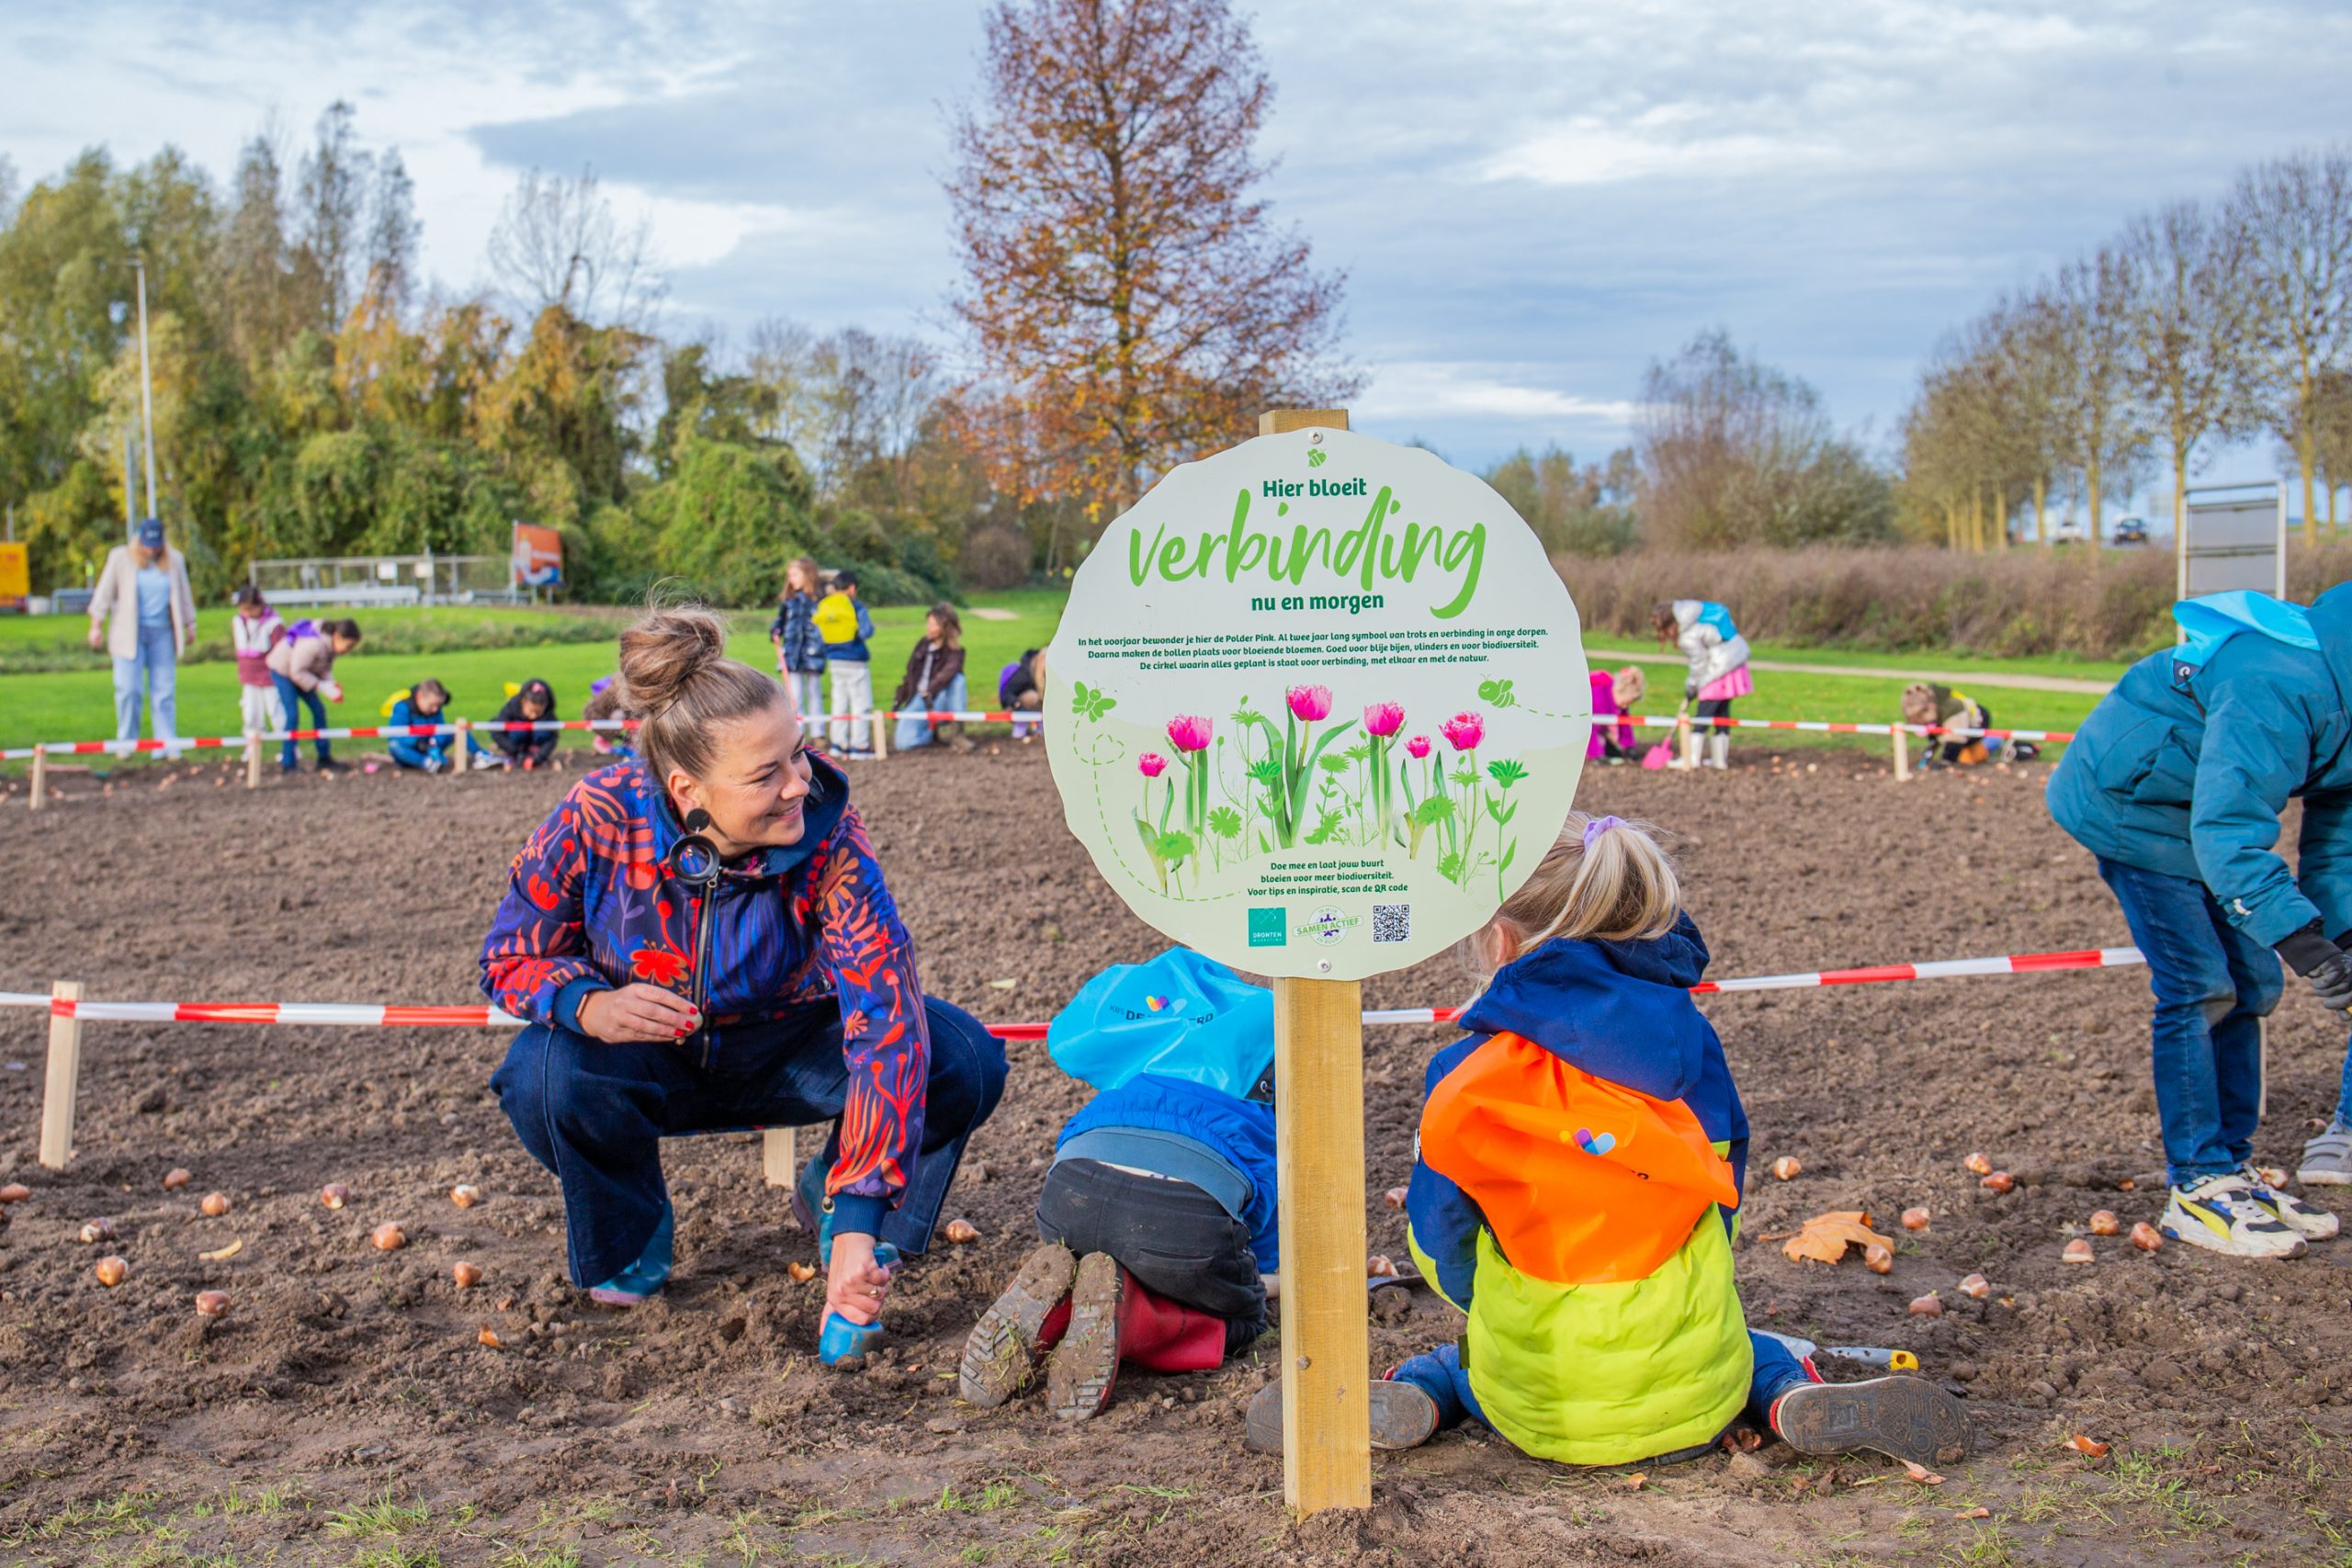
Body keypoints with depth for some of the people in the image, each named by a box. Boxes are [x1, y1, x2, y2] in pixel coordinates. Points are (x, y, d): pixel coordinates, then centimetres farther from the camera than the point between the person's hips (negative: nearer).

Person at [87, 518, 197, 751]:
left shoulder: (174, 560, 7)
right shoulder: (120, 558, 1)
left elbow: (184, 595, 16)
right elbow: (104, 593, 4)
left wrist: (190, 626, 19)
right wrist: (96, 626, 1)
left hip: (162, 633, 2)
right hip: (130, 633, -2)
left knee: (164, 692, 0)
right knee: (128, 689, -6)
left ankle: (167, 742, 3)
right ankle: (127, 742, 6)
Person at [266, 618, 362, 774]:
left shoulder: (331, 644, -11)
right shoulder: (313, 644, -38)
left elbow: (325, 668, 1)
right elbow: (297, 673, -32)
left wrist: (331, 683, -21)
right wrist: (326, 688, -33)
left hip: (300, 671, 8)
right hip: (282, 669, -8)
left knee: (319, 711, 3)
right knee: (292, 714, -15)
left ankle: (324, 759, 10)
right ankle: (287, 764, -9)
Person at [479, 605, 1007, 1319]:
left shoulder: (827, 837, -29)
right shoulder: (600, 819, -27)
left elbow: (886, 1009, -36)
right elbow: (511, 955, -12)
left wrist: (856, 1225, -45)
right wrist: (588, 1005, -38)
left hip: (785, 1051, 0)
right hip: (646, 1063, 0)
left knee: (965, 1059, -24)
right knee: (543, 1073, -34)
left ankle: (831, 1200, 7)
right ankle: (626, 1240, 0)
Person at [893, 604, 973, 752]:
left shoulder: (954, 651, -10)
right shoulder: (923, 645, 5)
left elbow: (948, 672, -32)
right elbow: (910, 674, 15)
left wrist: (929, 692, -46)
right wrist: (898, 700, 12)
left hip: (939, 699, -3)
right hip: (918, 699, 3)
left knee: (957, 678, -35)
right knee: (903, 742, -21)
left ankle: (955, 731, -24)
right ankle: (932, 732, 12)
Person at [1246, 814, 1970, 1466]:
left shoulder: (1465, 1078, -12)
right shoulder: (1692, 1046, -1)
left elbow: (1441, 1256, -2)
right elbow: (1720, 1206, 10)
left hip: (1538, 1409, -1)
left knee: (1452, 1361, 34)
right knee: (1752, 1349, 37)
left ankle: (1411, 1399, 1)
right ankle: (1799, 1401, 4)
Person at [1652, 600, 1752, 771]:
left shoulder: (1688, 638, -24)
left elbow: (1699, 665, -14)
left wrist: (1691, 689, 3)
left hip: (1721, 668, -10)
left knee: (1703, 713, -6)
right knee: (1722, 711, 12)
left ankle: (1691, 758, -5)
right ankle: (1720, 758, 17)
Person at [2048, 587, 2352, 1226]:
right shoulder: (2280, 686, -34)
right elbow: (2226, 832, -40)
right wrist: (2297, 935, -45)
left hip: (2197, 808, 10)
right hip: (2129, 806, -10)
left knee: (2251, 981, 7)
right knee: (2199, 987, -14)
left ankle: (2231, 1166, 17)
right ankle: (2198, 1189, -7)